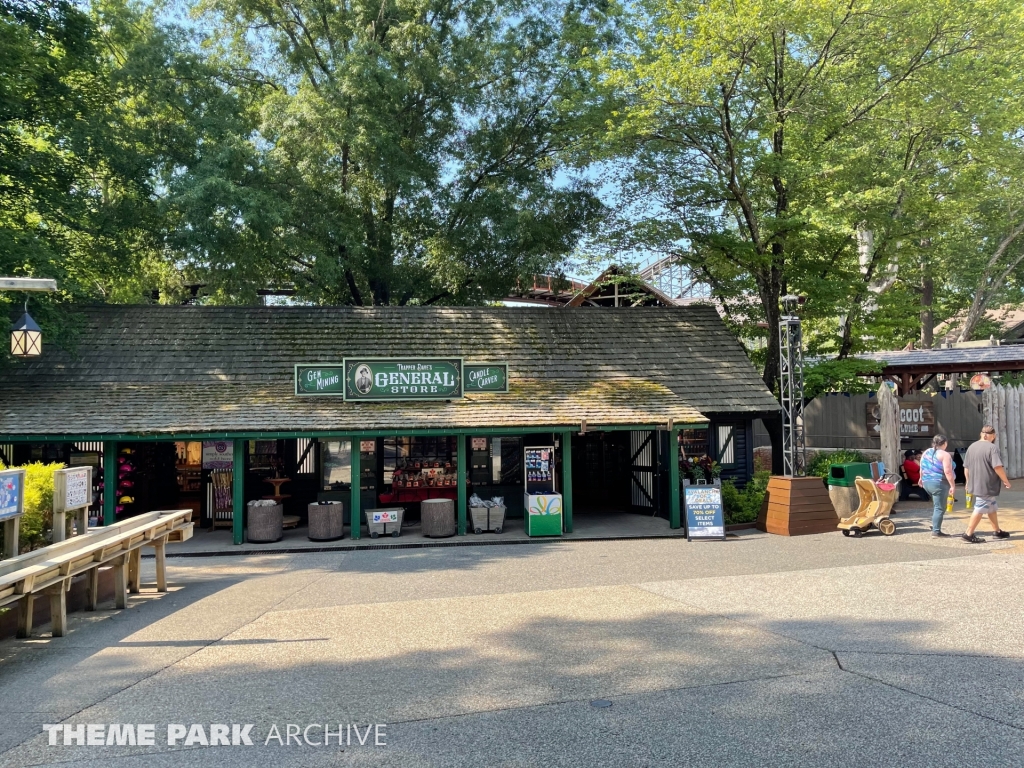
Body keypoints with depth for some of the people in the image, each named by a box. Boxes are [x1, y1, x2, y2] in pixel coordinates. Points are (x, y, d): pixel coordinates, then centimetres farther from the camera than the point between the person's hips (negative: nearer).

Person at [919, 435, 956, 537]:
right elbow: (947, 472, -19)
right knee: (940, 508, -4)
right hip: (939, 483, -8)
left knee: (936, 505, 22)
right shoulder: (944, 455, -11)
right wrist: (952, 485, -17)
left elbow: (922, 468, 18)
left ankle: (934, 525, 20)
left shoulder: (926, 453, 10)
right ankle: (936, 530, -7)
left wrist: (922, 479, 32)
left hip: (927, 482, 8)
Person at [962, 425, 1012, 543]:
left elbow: (966, 468, 15)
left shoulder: (972, 447, 10)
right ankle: (969, 534, -1)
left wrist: (968, 482, 24)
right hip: (987, 486, -8)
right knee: (980, 510, -3)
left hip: (975, 484, 8)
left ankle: (996, 531, 29)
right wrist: (1006, 481, -9)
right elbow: (998, 467, -21)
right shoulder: (992, 447, -14)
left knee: (992, 508, 20)